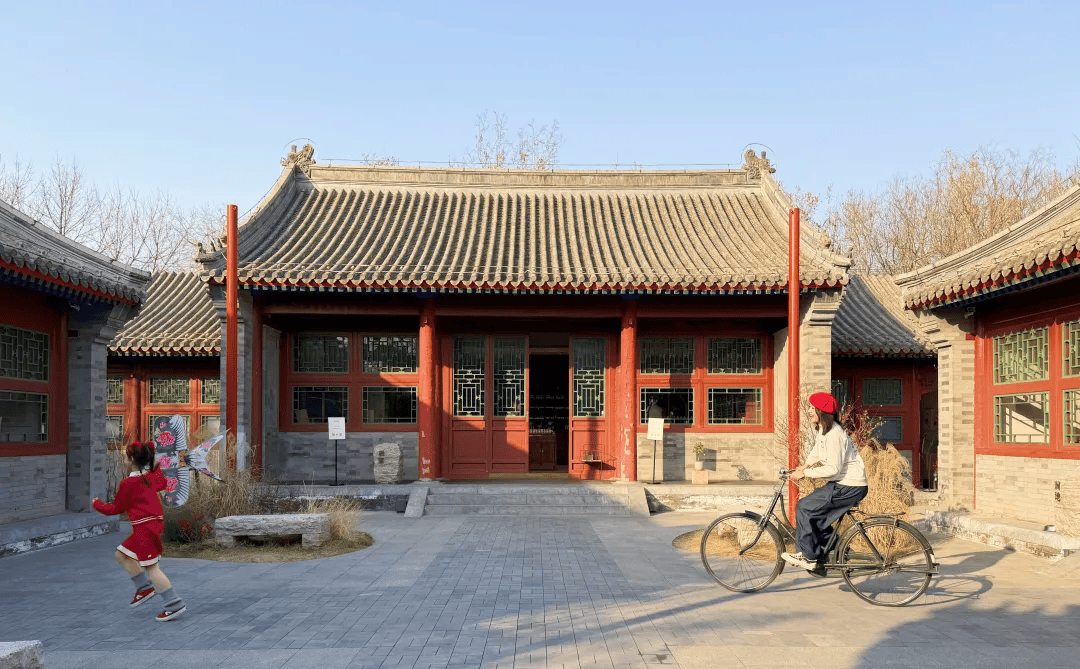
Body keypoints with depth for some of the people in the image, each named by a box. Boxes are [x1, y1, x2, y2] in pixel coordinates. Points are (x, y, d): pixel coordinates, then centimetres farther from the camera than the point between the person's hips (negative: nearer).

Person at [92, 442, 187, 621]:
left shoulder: (128, 483, -14)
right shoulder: (152, 477, 7)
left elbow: (117, 509, -2)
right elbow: (162, 484, 32)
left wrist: (97, 504, 15)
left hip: (145, 528, -9)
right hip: (155, 521, 9)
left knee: (151, 568, -6)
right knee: (121, 554, 21)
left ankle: (175, 605, -7)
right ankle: (145, 587, 22)